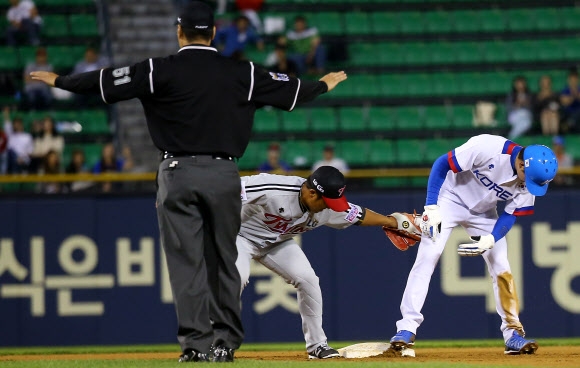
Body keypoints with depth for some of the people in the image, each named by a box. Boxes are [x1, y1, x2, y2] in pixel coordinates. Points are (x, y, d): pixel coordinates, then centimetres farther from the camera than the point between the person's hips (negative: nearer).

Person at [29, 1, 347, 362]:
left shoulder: (159, 71, -3)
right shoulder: (241, 73, 4)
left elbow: (106, 82, 0)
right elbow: (289, 90, 15)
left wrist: (59, 81, 14)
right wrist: (324, 84, 35)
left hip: (178, 173, -2)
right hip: (224, 174, 2)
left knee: (186, 261, 0)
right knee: (223, 260, 11)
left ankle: (196, 342, -5)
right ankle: (226, 342, 13)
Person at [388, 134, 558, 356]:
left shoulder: (530, 180, -17)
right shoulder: (488, 148, -33)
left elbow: (511, 214, -7)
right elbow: (441, 165, -26)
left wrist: (490, 240, -25)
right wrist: (431, 208, -29)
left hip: (483, 212, 5)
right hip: (450, 200, -5)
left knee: (501, 267, -2)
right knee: (427, 257, -16)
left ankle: (513, 333, 7)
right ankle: (407, 329, -15)